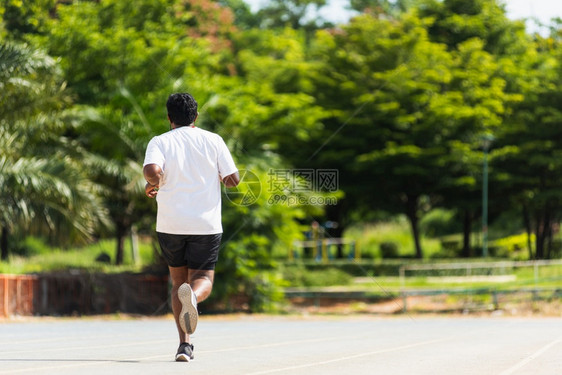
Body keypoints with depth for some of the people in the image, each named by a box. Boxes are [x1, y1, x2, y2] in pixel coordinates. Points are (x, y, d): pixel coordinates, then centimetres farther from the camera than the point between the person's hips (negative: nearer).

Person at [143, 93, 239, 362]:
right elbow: (233, 179, 2)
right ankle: (193, 295, -32)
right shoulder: (213, 140, 5)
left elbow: (152, 170, -17)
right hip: (206, 223, -1)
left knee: (178, 281, 16)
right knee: (203, 279, 7)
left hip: (170, 224, 1)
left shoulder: (159, 142, 2)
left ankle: (185, 343, 3)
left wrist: (153, 184, 5)